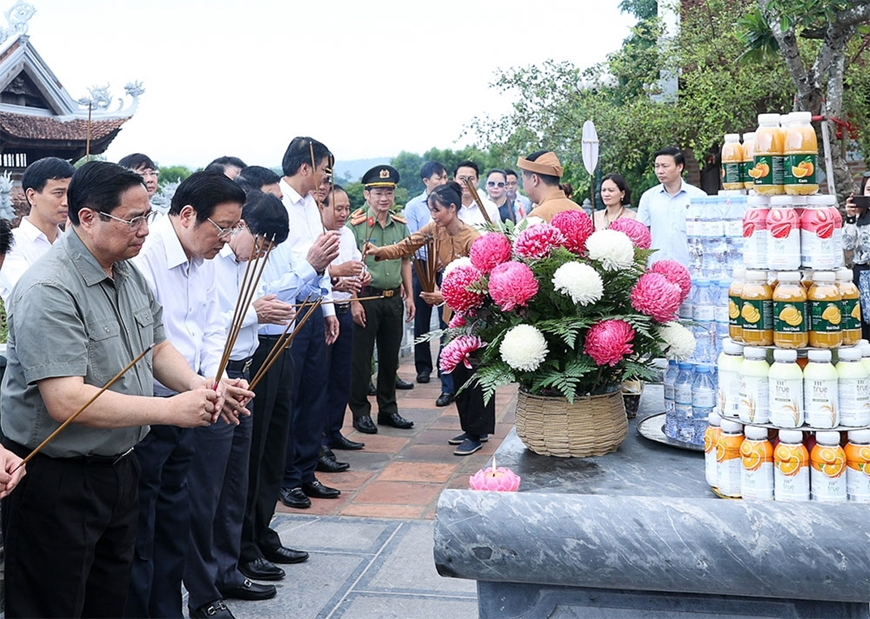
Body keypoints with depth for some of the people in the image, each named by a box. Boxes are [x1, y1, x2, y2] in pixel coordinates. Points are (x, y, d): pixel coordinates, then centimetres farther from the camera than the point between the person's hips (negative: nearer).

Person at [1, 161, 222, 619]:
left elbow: (157, 347, 14)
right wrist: (171, 411, -26)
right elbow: (65, 401, -30)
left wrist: (195, 383, -8)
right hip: (57, 482, -8)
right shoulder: (49, 291, -23)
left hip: (119, 469, 8)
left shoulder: (130, 275, 6)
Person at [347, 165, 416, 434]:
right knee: (361, 358, 2)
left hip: (393, 298, 6)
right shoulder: (356, 225, -11)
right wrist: (354, 301, -17)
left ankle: (388, 409, 26)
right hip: (366, 298, -6)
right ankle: (360, 412, 14)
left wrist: (409, 296, 10)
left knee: (390, 356, 14)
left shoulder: (400, 225, 8)